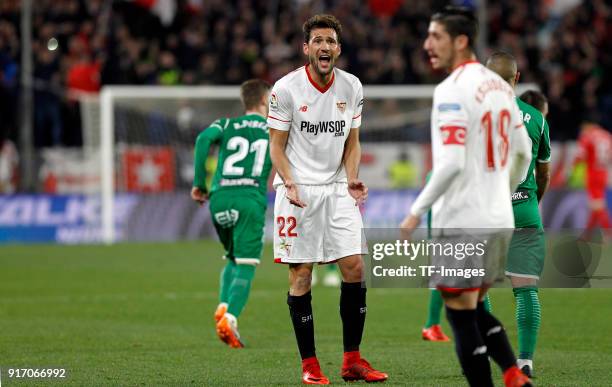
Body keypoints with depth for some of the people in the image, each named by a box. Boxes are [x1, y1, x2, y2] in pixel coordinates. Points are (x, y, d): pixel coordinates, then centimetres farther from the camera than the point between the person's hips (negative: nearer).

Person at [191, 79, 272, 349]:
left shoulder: (226, 124, 18)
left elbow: (204, 139, -3)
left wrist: (199, 184, -1)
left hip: (219, 198, 3)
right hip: (251, 199, -3)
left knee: (232, 258, 22)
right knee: (245, 266, -5)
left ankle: (223, 307, 0)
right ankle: (230, 319, -26)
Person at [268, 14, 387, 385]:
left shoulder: (352, 87, 4)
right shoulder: (286, 88, -8)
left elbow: (352, 142, 13)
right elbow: (277, 146, -3)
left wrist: (352, 178, -5)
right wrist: (290, 183, -19)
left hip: (337, 188, 4)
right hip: (298, 190, -4)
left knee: (355, 268, -2)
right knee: (301, 276, -3)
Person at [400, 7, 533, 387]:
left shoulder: (452, 90, -16)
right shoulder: (500, 85, 9)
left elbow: (451, 163, -22)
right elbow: (523, 151, 16)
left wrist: (418, 210, -14)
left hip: (462, 223, -8)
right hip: (500, 220, 8)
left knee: (462, 316, 0)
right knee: (476, 309, 18)